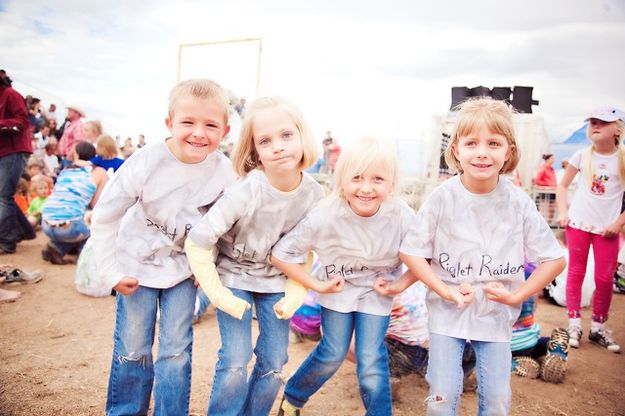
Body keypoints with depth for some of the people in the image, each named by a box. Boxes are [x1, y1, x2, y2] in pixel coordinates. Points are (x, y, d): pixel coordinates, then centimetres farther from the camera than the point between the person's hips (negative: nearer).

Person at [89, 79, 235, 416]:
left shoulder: (223, 171, -17)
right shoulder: (146, 163, -23)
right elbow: (103, 218, -13)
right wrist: (111, 273, -11)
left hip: (184, 268, 1)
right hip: (137, 265, -1)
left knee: (176, 350, 6)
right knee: (133, 349, 9)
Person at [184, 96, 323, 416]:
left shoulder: (314, 194, -16)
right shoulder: (246, 191, -29)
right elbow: (197, 243, -24)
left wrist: (295, 294, -7)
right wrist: (219, 296, -20)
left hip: (276, 281, 4)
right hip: (235, 276, -3)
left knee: (273, 364, 7)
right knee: (235, 362, -8)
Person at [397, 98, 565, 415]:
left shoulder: (518, 202, -11)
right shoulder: (442, 198, -15)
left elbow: (555, 260, -2)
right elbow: (410, 251, -9)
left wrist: (516, 295, -10)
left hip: (496, 314, 2)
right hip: (447, 310, -1)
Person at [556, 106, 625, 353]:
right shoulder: (582, 155, 2)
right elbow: (563, 186, 10)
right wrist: (562, 212, -2)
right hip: (578, 223, 1)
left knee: (605, 279, 3)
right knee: (576, 273, 5)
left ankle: (598, 328, 20)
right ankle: (574, 324, 14)